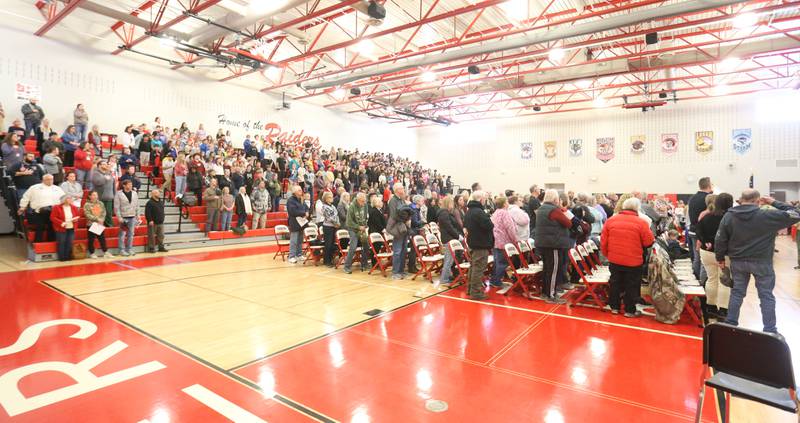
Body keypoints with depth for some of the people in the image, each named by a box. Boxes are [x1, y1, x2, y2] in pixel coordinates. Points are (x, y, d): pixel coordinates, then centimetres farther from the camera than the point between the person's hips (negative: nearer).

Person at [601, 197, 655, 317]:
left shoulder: (611, 220, -1)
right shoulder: (641, 223, -11)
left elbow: (604, 240, 2)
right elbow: (649, 242, -7)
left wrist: (606, 253, 15)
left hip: (614, 259, 3)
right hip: (633, 261, -3)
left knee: (615, 284, 16)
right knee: (631, 286, 10)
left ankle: (614, 307, 26)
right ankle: (630, 310, 18)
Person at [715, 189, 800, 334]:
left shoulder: (728, 216, -5)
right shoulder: (768, 216, -14)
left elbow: (720, 240, -2)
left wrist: (721, 258, 9)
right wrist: (775, 203, 0)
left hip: (737, 261, 3)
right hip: (762, 262, -2)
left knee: (737, 292, 14)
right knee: (766, 295, 9)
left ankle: (730, 324, 19)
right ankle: (770, 330, 15)